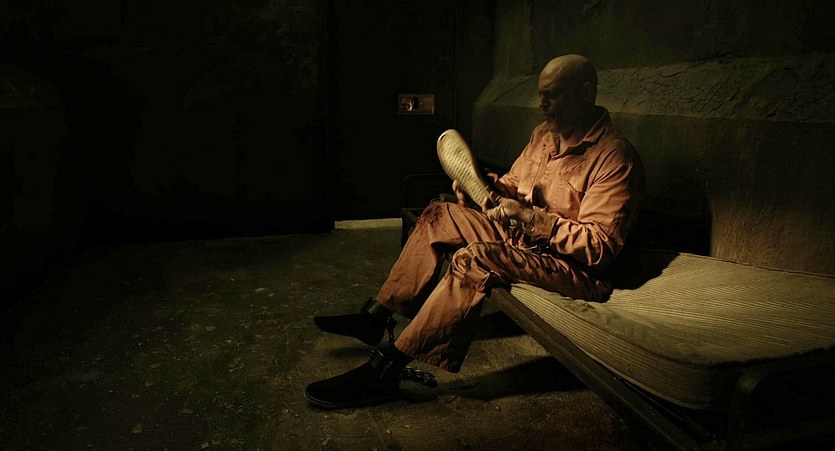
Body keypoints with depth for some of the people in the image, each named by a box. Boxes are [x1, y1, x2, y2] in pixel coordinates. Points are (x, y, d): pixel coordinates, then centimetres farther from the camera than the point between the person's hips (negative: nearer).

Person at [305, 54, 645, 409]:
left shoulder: (615, 157, -19)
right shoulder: (544, 133, 7)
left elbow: (601, 247, -25)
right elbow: (514, 184, 18)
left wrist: (530, 217, -29)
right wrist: (487, 185, -5)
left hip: (579, 270, -9)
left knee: (474, 261, -32)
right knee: (440, 216, 2)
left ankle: (384, 370, -28)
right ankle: (377, 316, 2)